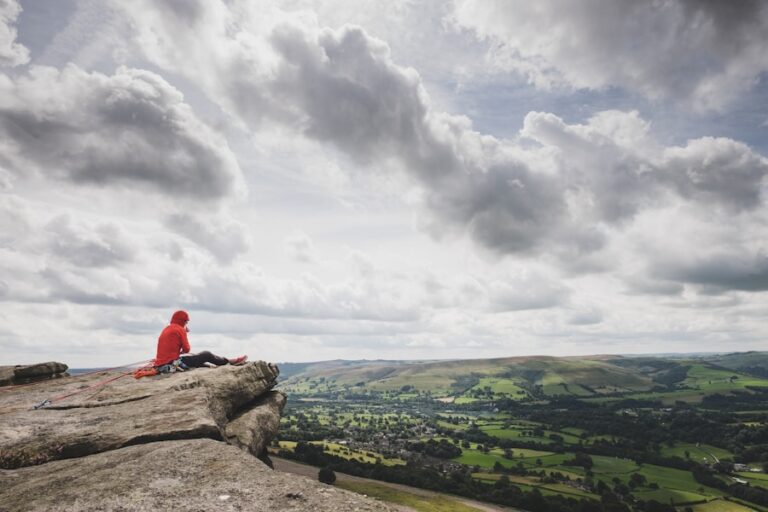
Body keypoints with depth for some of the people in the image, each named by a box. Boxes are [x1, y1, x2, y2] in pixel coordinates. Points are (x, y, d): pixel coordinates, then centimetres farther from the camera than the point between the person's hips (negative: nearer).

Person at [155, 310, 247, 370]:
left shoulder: (167, 329, 16)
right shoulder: (180, 329, -10)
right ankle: (230, 362, 12)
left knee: (192, 356, 29)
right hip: (173, 363, -9)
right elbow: (186, 349, -10)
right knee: (206, 355, 1)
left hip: (161, 364, 9)